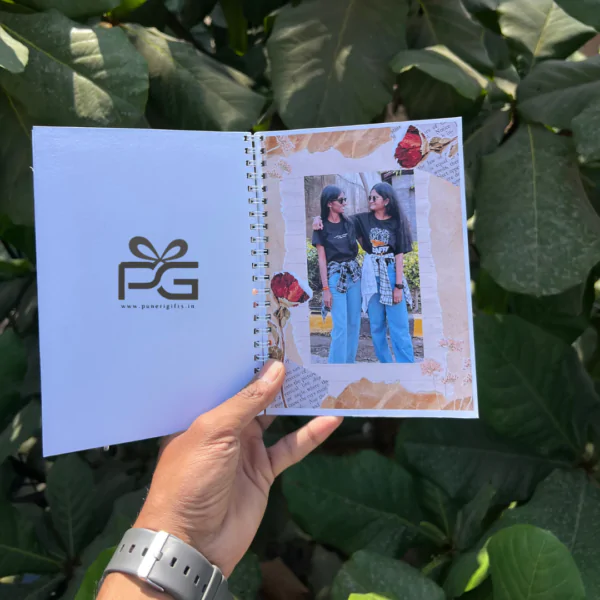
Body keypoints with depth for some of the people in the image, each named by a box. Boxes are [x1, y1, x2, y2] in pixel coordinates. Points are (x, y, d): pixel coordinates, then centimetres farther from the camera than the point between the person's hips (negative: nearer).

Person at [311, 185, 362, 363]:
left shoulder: (348, 223, 9)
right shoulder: (321, 228, -4)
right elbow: (322, 259, -7)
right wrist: (325, 289, -11)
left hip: (354, 274, 5)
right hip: (335, 276, -5)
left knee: (354, 322, 7)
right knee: (341, 325, -7)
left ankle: (350, 360, 20)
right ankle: (337, 362, 5)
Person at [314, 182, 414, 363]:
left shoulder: (397, 221, -1)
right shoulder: (363, 219, 3)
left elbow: (399, 255, -4)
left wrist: (399, 285, -9)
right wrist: (319, 218, -14)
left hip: (391, 272, -2)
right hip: (371, 273, 2)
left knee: (399, 325, -2)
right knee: (376, 324, 7)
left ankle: (406, 362, 5)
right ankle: (385, 362, 19)